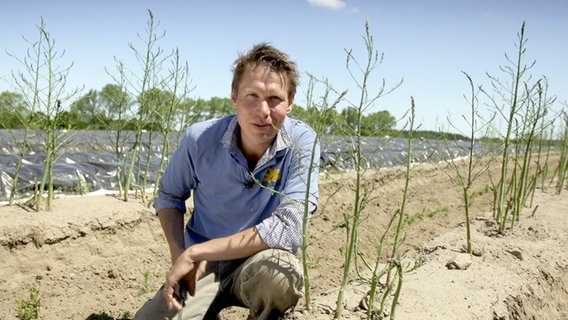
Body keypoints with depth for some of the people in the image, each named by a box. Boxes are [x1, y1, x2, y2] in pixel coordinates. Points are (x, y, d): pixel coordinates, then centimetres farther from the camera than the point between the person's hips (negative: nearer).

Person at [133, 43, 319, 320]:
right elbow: (169, 196, 7)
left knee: (280, 271, -35)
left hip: (260, 262, -1)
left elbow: (289, 228, -27)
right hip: (203, 267, 2)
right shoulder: (199, 139, -12)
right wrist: (179, 253, -12)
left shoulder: (302, 144, -18)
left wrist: (194, 252, -24)